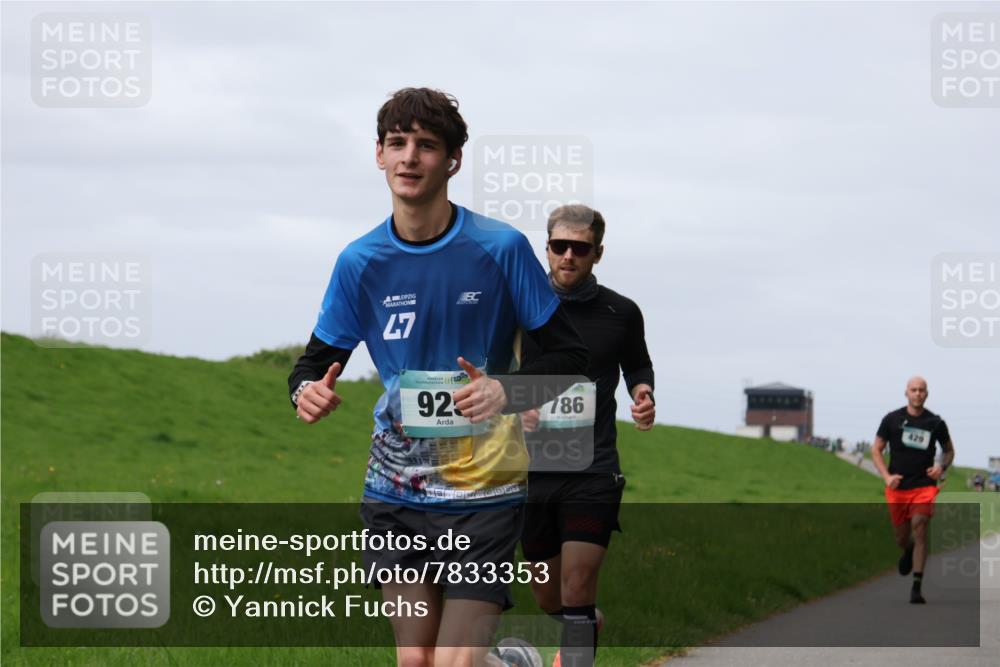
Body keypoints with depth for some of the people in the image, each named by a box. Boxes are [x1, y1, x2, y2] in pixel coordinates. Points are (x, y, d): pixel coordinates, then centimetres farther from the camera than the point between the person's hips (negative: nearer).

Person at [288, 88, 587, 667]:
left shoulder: (500, 248, -8)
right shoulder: (360, 262, 1)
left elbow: (570, 354, -3)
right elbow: (320, 359, 10)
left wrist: (506, 391, -22)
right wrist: (309, 391, -14)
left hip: (484, 487, -3)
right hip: (395, 492, 3)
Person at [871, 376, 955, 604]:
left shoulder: (935, 423, 2)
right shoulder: (892, 419, 1)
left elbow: (949, 450, 16)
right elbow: (876, 450, 6)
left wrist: (942, 467, -5)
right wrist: (887, 476, -8)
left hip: (924, 485, -1)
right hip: (897, 487, 1)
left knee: (919, 530, -17)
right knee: (901, 539, 8)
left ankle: (917, 587, -15)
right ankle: (908, 552, 48)